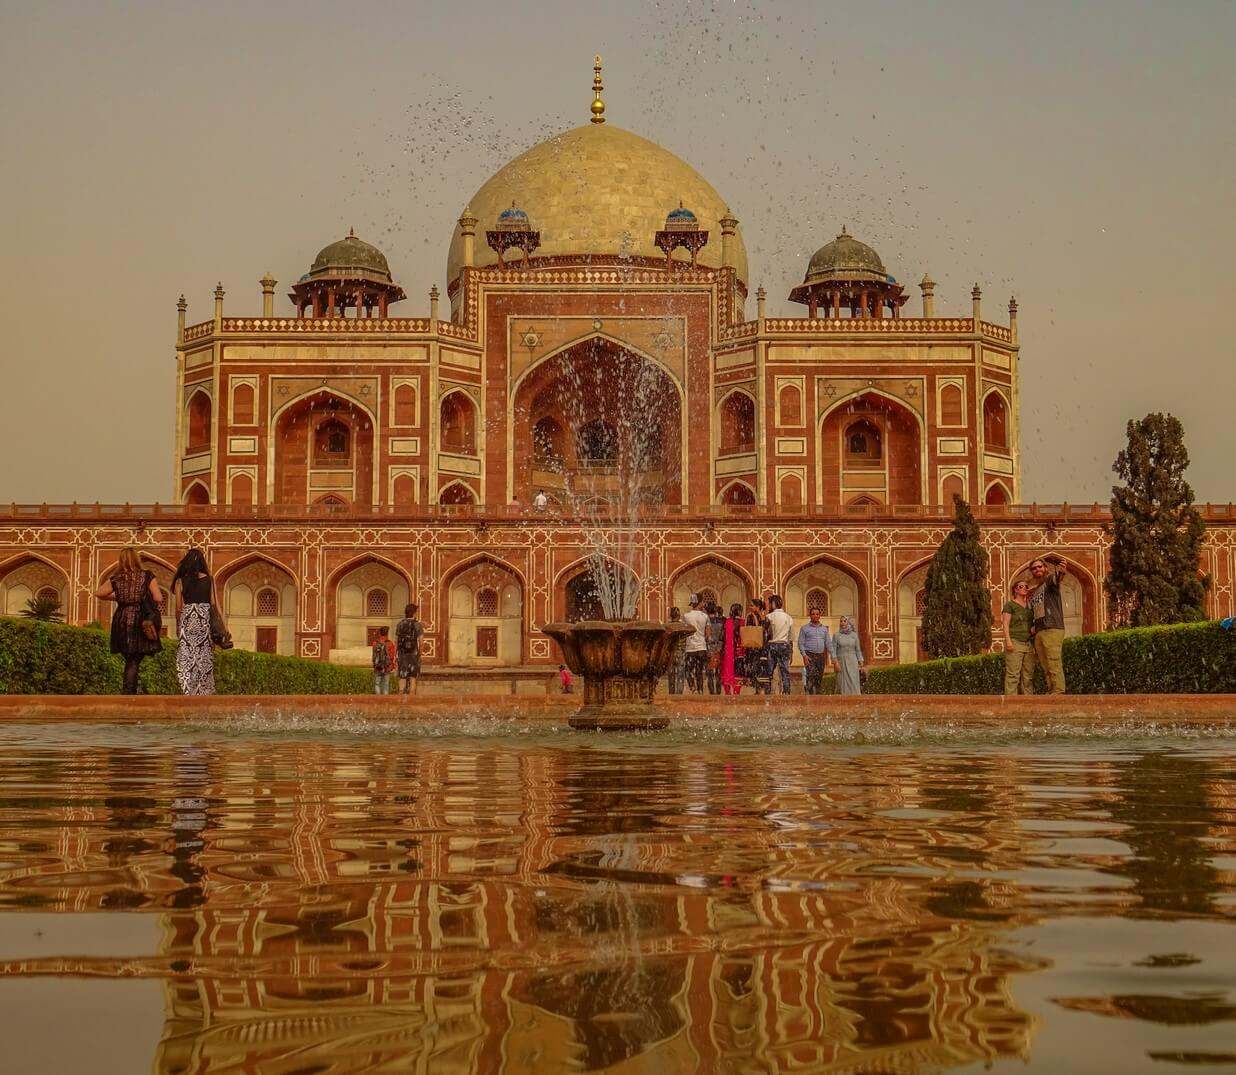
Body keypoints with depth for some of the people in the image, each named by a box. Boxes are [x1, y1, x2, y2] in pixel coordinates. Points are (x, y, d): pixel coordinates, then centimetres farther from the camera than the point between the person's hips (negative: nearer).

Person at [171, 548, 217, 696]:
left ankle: (187, 690, -7)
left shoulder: (181, 581, 0)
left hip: (187, 618, -1)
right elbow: (213, 603, 2)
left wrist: (177, 626, 10)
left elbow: (179, 607, 1)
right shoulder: (209, 580, 1)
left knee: (186, 657, 0)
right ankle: (204, 691, 9)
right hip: (205, 619, 1)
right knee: (204, 657, 7)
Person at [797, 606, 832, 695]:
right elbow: (801, 643, 0)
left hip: (821, 655, 4)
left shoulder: (824, 628, 15)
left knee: (819, 679, 4)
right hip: (809, 655, -4)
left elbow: (828, 643, 15)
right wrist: (804, 655, -11)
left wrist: (827, 657, 5)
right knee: (811, 676, -19)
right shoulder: (804, 628, 4)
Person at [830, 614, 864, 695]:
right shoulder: (836, 635, 1)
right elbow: (833, 650, -3)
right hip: (841, 662, -2)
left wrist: (861, 664, 4)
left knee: (853, 683, -4)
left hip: (852, 662, 2)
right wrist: (836, 663, -14)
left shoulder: (854, 635, 7)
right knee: (843, 684, -5)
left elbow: (858, 650, 9)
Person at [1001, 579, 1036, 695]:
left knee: (1028, 675, 2)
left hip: (1028, 644, 6)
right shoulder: (1010, 605, 3)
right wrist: (1008, 640, -14)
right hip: (1015, 642, -6)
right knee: (1013, 674, -11)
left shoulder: (1029, 605, 20)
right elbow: (1006, 623, -3)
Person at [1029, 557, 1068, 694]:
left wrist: (1061, 572, -46)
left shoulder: (1050, 581, 4)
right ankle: (1051, 691, 2)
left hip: (1052, 630, -7)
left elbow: (1056, 578, -22)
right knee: (1046, 667, 3)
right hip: (1038, 633, 7)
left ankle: (1058, 692, -19)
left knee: (1054, 663, -15)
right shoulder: (1033, 593, 26)